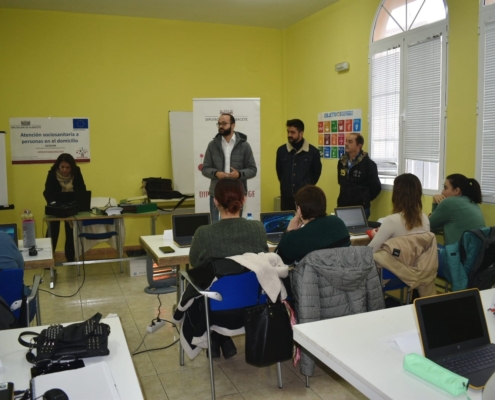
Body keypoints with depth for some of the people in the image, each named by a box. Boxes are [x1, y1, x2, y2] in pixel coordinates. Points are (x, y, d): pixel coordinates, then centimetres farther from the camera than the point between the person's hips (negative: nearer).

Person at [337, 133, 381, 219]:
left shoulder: (368, 164, -11)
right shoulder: (342, 162, 6)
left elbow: (376, 187, -6)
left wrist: (365, 200, 2)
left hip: (360, 209, -5)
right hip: (342, 207, 5)